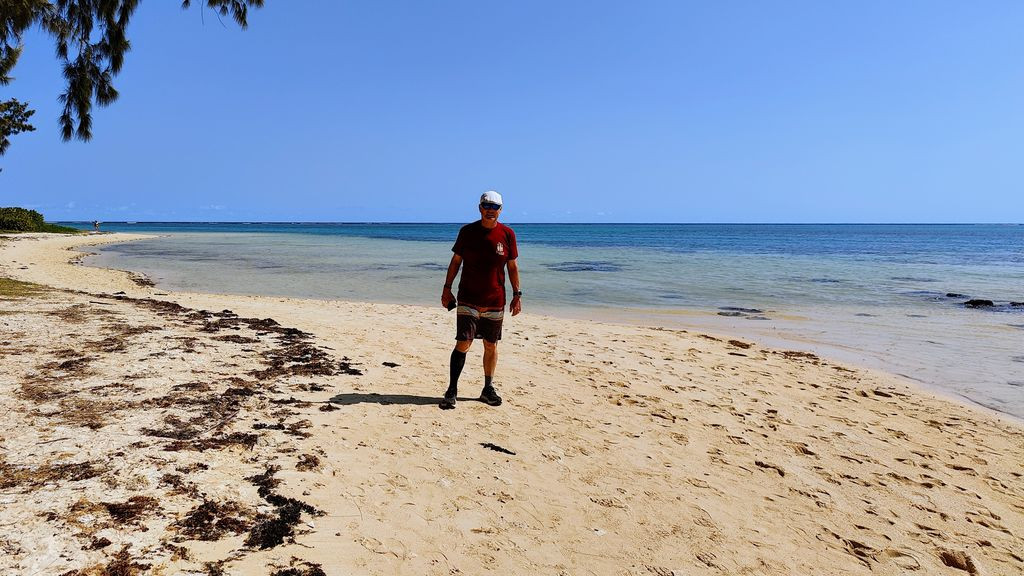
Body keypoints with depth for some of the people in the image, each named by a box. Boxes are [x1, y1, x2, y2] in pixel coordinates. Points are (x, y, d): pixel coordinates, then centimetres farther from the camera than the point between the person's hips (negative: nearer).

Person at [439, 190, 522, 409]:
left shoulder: (507, 234, 2)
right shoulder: (467, 231, 0)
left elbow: (512, 266, 7)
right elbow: (455, 261, 6)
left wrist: (517, 294, 4)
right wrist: (447, 288, 2)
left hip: (495, 301, 2)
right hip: (468, 299, -2)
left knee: (491, 346, 10)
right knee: (463, 343, -8)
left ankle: (488, 389, 23)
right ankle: (451, 391, 1)